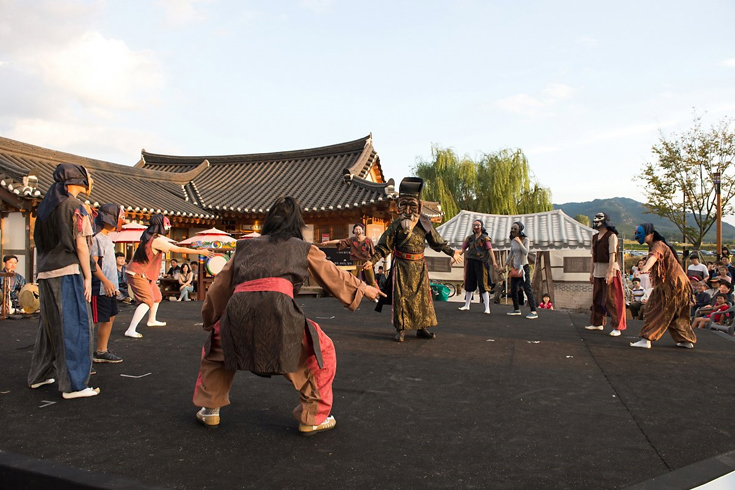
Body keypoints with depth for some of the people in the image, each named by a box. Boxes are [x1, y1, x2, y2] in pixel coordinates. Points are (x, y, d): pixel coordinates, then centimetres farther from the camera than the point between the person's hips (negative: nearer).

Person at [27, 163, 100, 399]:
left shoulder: (45, 206, 14)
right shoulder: (74, 206, -9)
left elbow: (39, 243, 15)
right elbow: (80, 244, -13)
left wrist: (41, 271, 18)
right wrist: (88, 276, -9)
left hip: (46, 274, 8)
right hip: (69, 272, -8)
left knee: (49, 323, 19)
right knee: (73, 326, -4)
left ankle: (39, 375, 30)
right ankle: (73, 385, -2)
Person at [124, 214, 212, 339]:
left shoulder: (147, 236, 5)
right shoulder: (157, 240, -22)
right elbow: (179, 250, -22)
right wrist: (201, 252, -19)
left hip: (144, 274, 10)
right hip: (137, 274, -10)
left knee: (157, 296, 21)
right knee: (148, 300, -17)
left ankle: (152, 320, 42)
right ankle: (130, 330, -20)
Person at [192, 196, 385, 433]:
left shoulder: (244, 246, 29)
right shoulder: (303, 249, 23)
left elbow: (220, 286, 32)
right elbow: (334, 276, 32)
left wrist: (209, 320, 46)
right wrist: (363, 288, 47)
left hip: (237, 310, 3)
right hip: (278, 308, -3)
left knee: (216, 346, 35)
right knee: (322, 350, 19)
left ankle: (209, 409, 35)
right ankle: (313, 418, 22)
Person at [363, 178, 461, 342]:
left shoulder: (424, 223, 3)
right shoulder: (396, 225, -4)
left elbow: (437, 242, 14)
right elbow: (385, 246, -3)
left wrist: (451, 252, 13)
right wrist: (372, 260, -12)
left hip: (419, 266, 3)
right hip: (402, 266, -3)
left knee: (422, 296, 7)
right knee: (401, 297, 0)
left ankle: (422, 328, 18)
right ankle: (400, 329, 10)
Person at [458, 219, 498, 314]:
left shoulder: (485, 238, -2)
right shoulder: (470, 238, 11)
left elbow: (490, 250, -11)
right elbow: (463, 250, 13)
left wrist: (494, 262, -23)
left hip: (481, 263, -5)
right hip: (470, 263, 5)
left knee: (483, 285, -5)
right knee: (469, 284, 12)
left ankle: (487, 308, 0)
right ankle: (467, 306, 25)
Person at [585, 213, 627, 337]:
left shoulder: (611, 236, -9)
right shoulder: (595, 237, 14)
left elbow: (612, 255, -16)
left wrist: (609, 272, -22)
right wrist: (591, 272, 14)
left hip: (610, 271, -8)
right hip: (598, 272, 8)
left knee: (611, 300, -7)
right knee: (597, 298, 13)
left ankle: (617, 327, -3)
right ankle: (597, 323, 25)